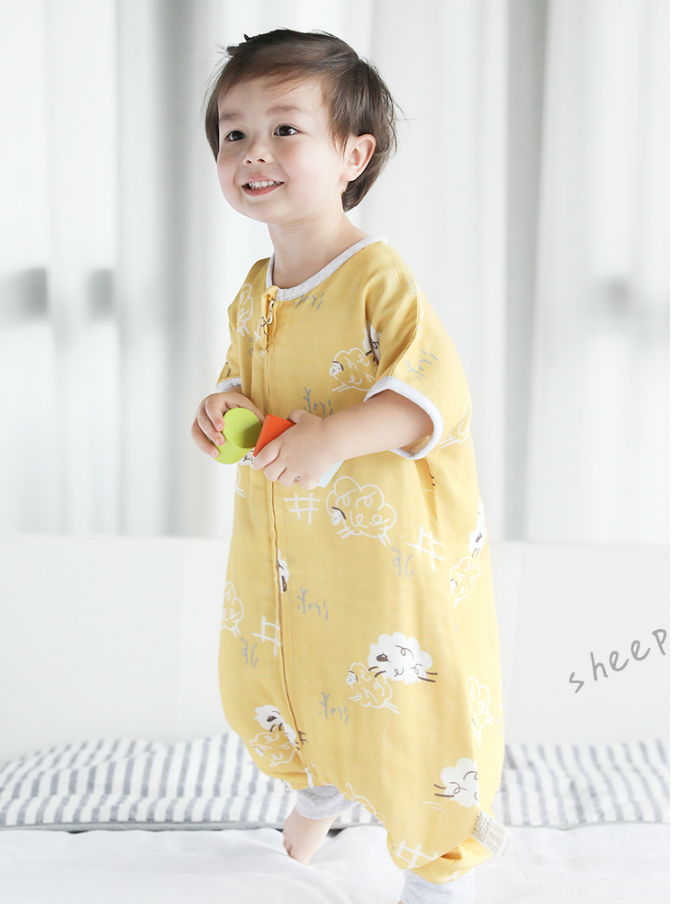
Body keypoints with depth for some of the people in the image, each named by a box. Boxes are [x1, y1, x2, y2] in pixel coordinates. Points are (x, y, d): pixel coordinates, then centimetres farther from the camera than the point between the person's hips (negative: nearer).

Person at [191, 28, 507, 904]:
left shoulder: (379, 278, -19)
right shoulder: (254, 291, 5)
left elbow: (439, 394, -24)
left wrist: (335, 435, -36)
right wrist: (226, 406, -7)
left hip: (385, 543, -7)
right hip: (282, 545, 7)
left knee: (404, 694, 3)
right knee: (271, 675, 21)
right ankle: (321, 782, 54)